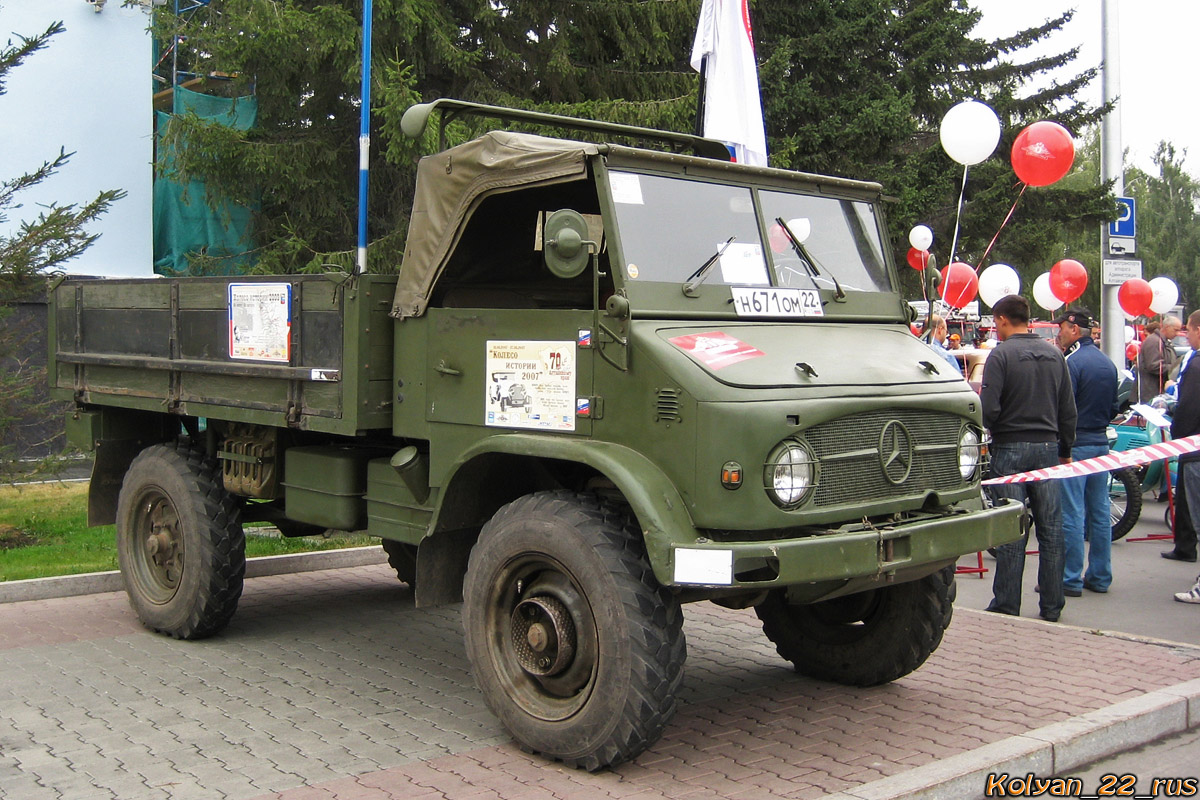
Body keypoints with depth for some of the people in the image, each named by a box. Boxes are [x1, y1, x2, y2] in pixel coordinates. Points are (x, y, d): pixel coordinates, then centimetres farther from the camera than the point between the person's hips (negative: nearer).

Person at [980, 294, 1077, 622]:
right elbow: (1068, 410, 9)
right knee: (1050, 530, 9)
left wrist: (991, 428, 4)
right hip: (1048, 447, 5)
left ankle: (1007, 605, 5)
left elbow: (989, 408, -17)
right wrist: (1065, 450, 18)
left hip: (1010, 448, -5)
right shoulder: (1054, 354, 7)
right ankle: (1051, 607, 15)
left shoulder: (1002, 354, -10)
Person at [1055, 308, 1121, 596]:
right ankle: (1100, 577, 17)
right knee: (1100, 511, 11)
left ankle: (1070, 580, -1)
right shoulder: (1108, 363, 11)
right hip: (1101, 442, 8)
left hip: (1075, 444, -8)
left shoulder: (1072, 362, -14)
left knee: (1071, 514, -4)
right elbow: (1115, 407, 17)